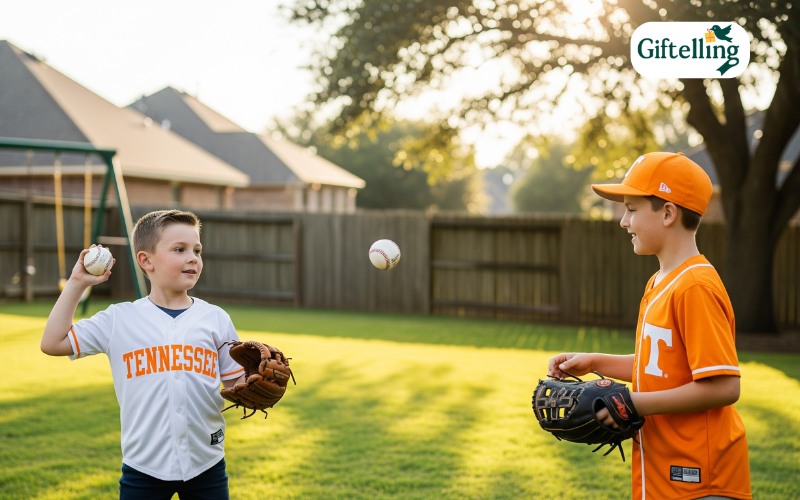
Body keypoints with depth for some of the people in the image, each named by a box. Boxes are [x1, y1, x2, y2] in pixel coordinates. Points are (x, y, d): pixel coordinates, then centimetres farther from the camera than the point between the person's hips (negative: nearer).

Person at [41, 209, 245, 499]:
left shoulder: (216, 319, 2)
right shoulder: (119, 319, -1)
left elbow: (235, 384, 5)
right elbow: (53, 343, 0)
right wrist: (77, 283, -2)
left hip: (206, 465, 1)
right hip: (143, 467, -1)